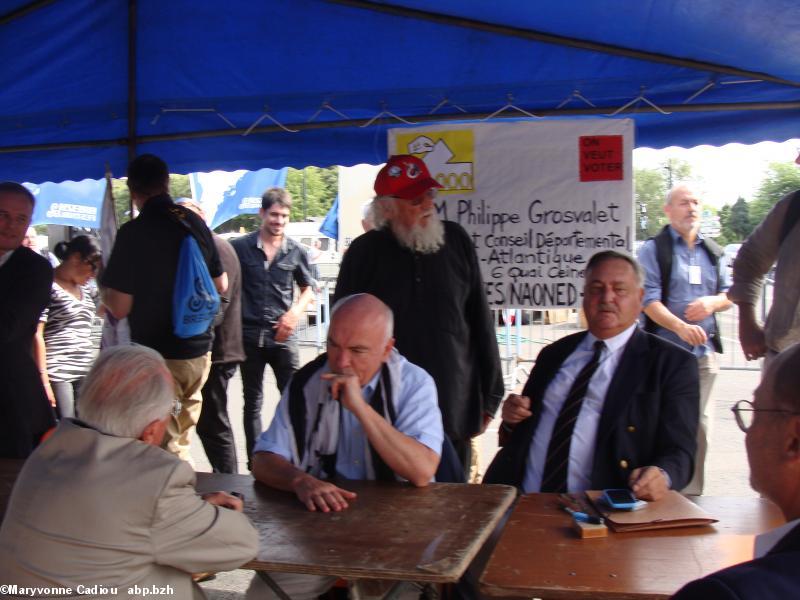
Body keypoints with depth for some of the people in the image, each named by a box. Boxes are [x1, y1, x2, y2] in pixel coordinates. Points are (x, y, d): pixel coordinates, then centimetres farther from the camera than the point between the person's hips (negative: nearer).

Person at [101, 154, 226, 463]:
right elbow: (221, 286, 12)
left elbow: (119, 308, -15)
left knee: (168, 445, 4)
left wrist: (104, 290, 5)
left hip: (157, 356, -6)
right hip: (199, 350, 6)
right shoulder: (196, 223, 2)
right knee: (181, 437, 19)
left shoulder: (133, 233, -16)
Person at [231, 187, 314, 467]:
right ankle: (254, 462, 20)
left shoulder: (296, 251, 2)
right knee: (252, 401, 10)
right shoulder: (240, 247, -1)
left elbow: (308, 288, 13)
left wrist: (295, 311, -5)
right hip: (249, 334, 0)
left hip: (283, 335, 0)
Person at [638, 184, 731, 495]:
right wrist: (680, 326, -27)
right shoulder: (653, 249, -2)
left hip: (704, 352, 5)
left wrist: (713, 302, -4)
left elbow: (728, 294, 21)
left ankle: (692, 495, 19)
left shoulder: (712, 251, 16)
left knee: (700, 426, 8)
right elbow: (649, 299, -11)